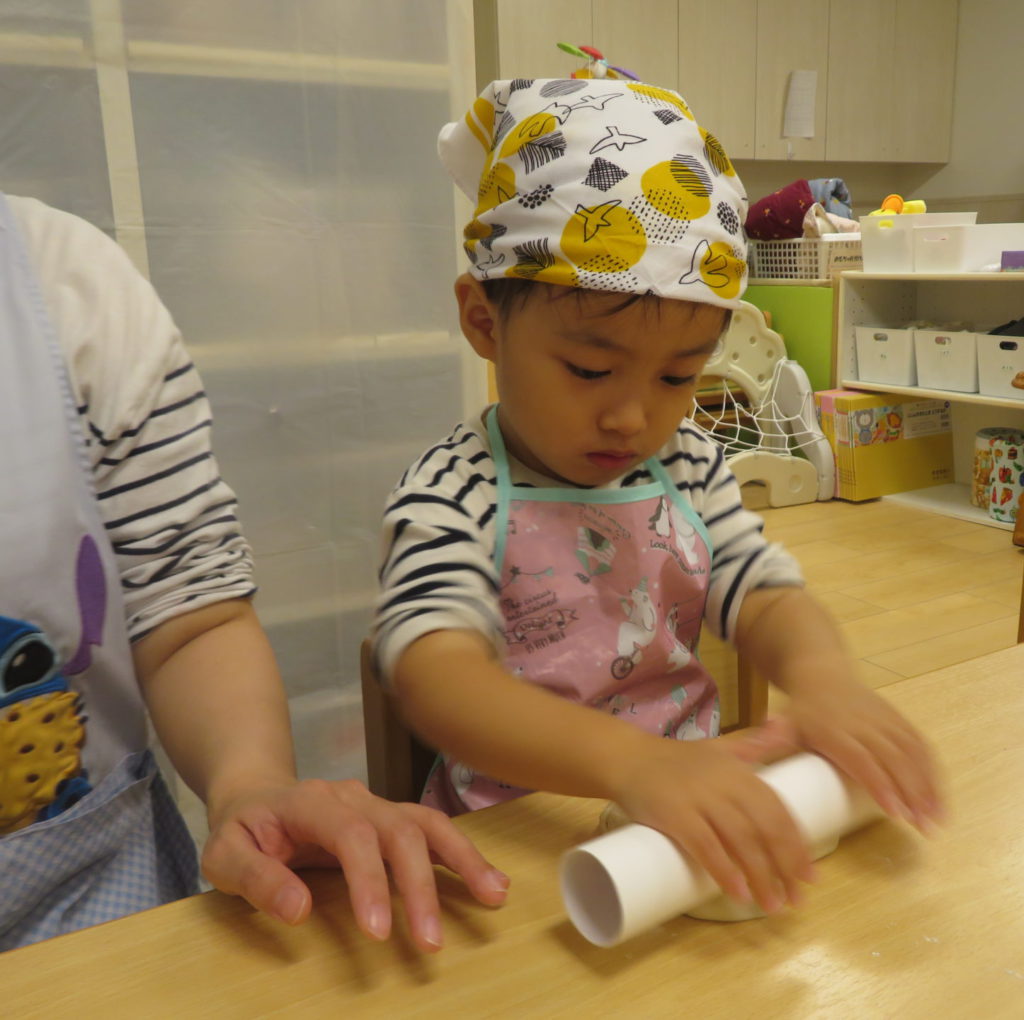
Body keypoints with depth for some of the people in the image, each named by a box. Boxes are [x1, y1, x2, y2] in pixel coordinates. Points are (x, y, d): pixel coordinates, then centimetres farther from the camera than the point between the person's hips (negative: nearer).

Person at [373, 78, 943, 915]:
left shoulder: (686, 465, 5)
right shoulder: (453, 493, -14)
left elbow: (764, 593, 5)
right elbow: (437, 676, -28)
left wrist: (821, 673, -20)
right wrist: (633, 761, -45)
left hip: (701, 815, 6)